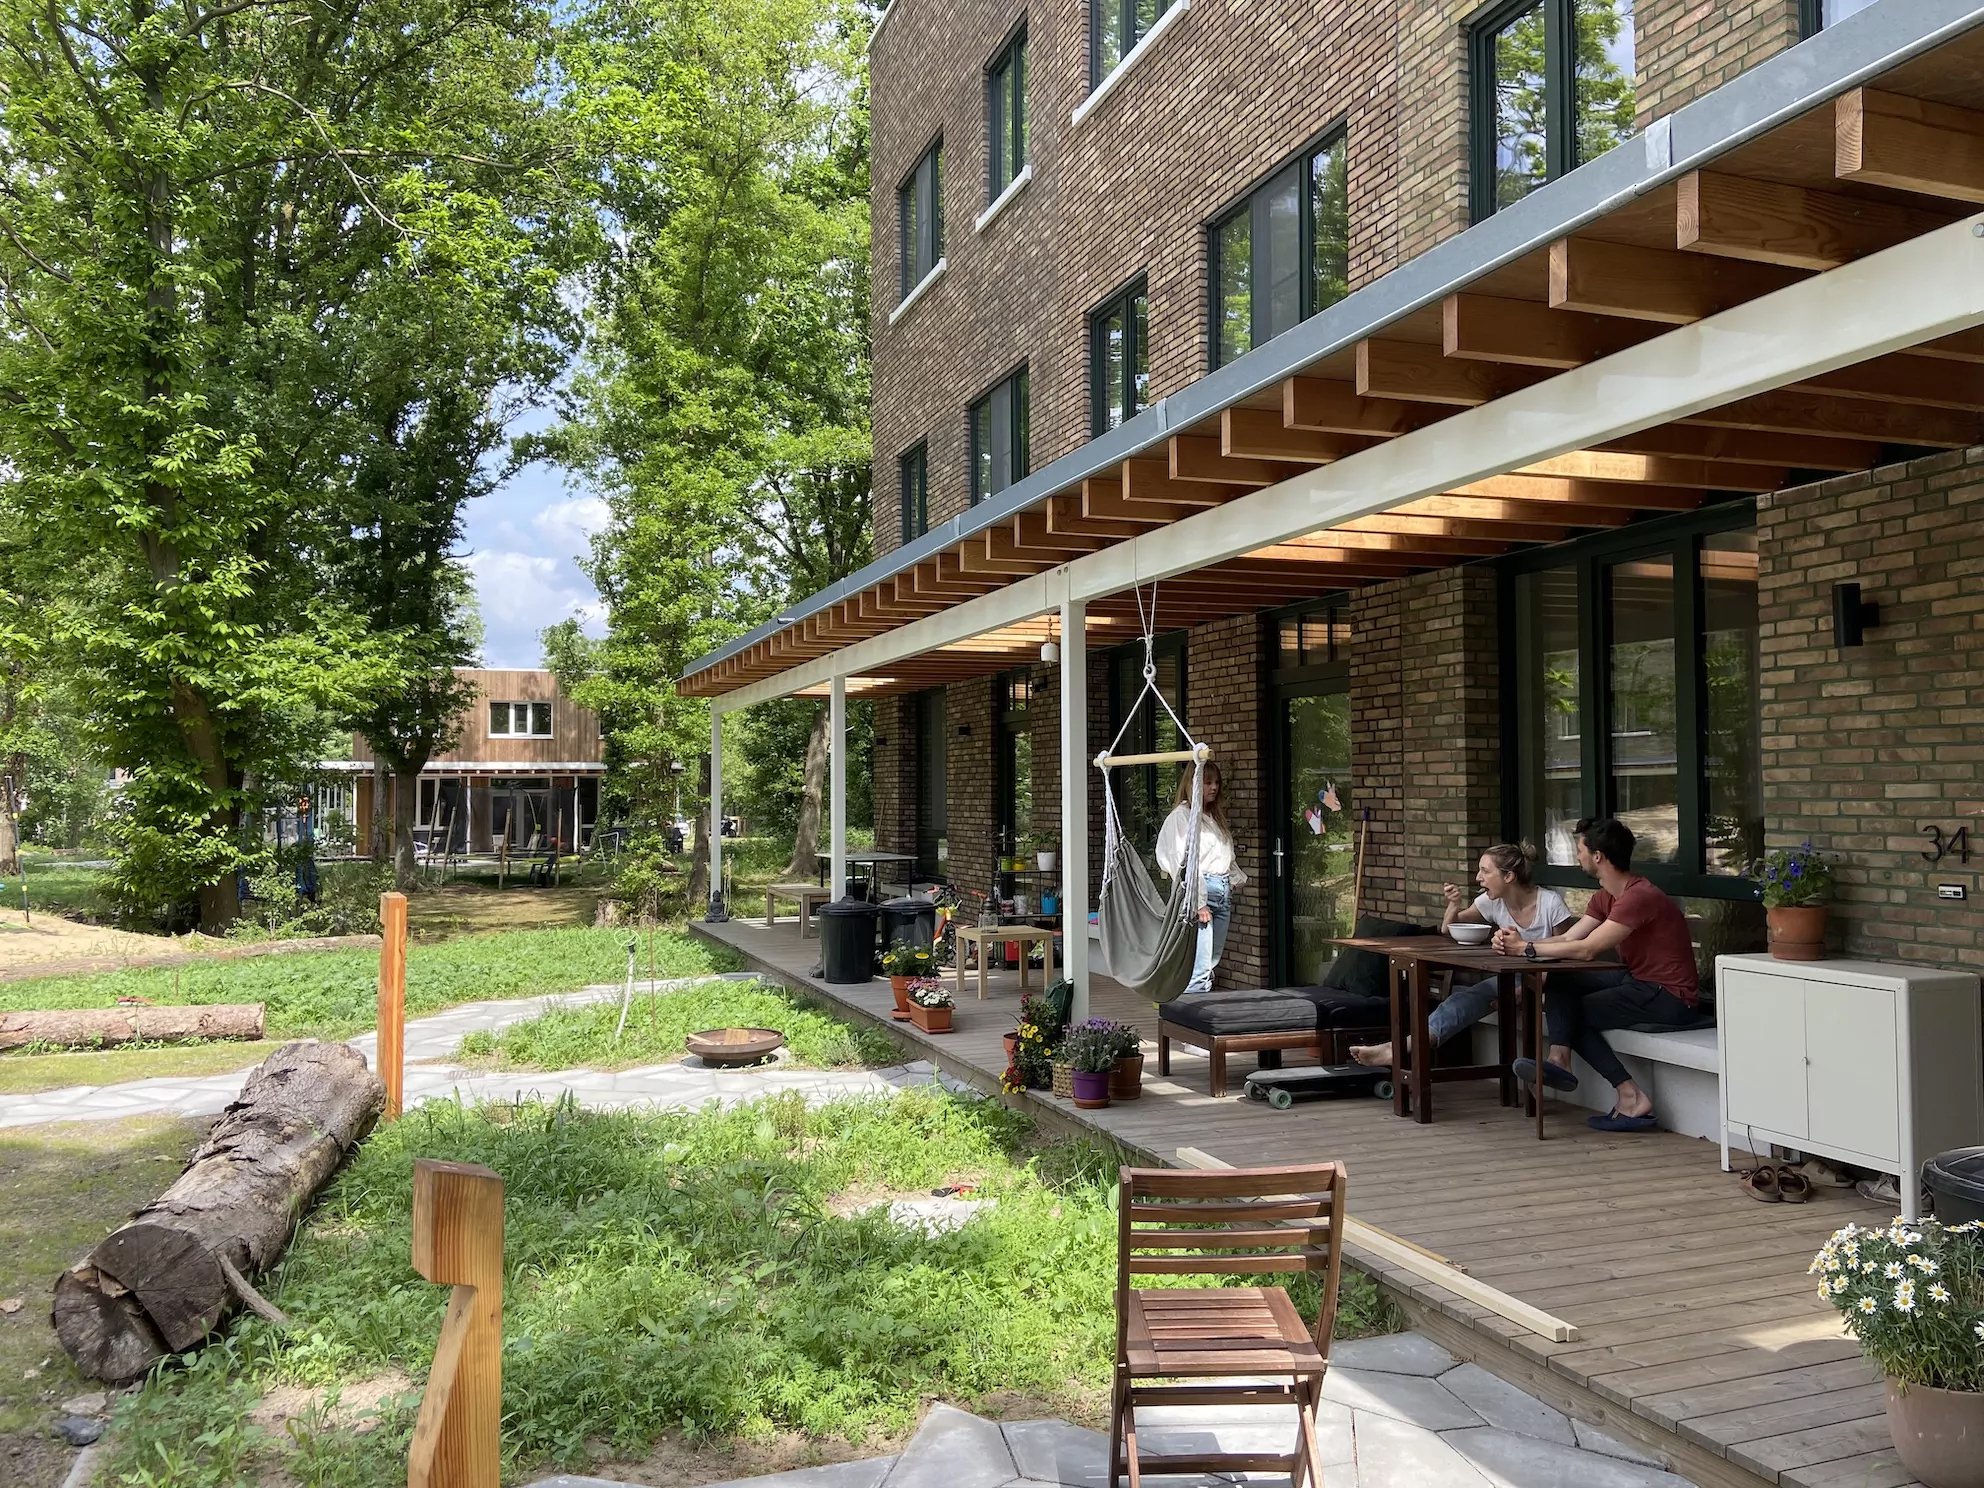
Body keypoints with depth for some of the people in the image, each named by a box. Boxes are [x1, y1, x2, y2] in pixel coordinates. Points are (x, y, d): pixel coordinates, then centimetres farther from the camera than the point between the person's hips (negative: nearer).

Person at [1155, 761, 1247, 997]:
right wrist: (1198, 903, -19)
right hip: (1199, 892, -9)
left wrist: (1237, 879, 8)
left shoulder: (1215, 817, 21)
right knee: (1199, 969, -13)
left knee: (1211, 965, 10)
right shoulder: (1181, 816, -6)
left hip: (1223, 892, 9)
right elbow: (1182, 864, -14)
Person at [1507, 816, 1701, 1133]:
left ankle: (1630, 1097, -7)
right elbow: (1567, 939, 3)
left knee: (1577, 1013, -9)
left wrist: (1527, 948, -18)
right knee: (1559, 981, -1)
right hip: (1637, 981, 9)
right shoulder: (1605, 897, 9)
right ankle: (1560, 1058, -18)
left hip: (1670, 997, -9)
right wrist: (1514, 943, -12)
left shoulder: (1640, 896, -22)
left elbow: (1587, 950, -25)